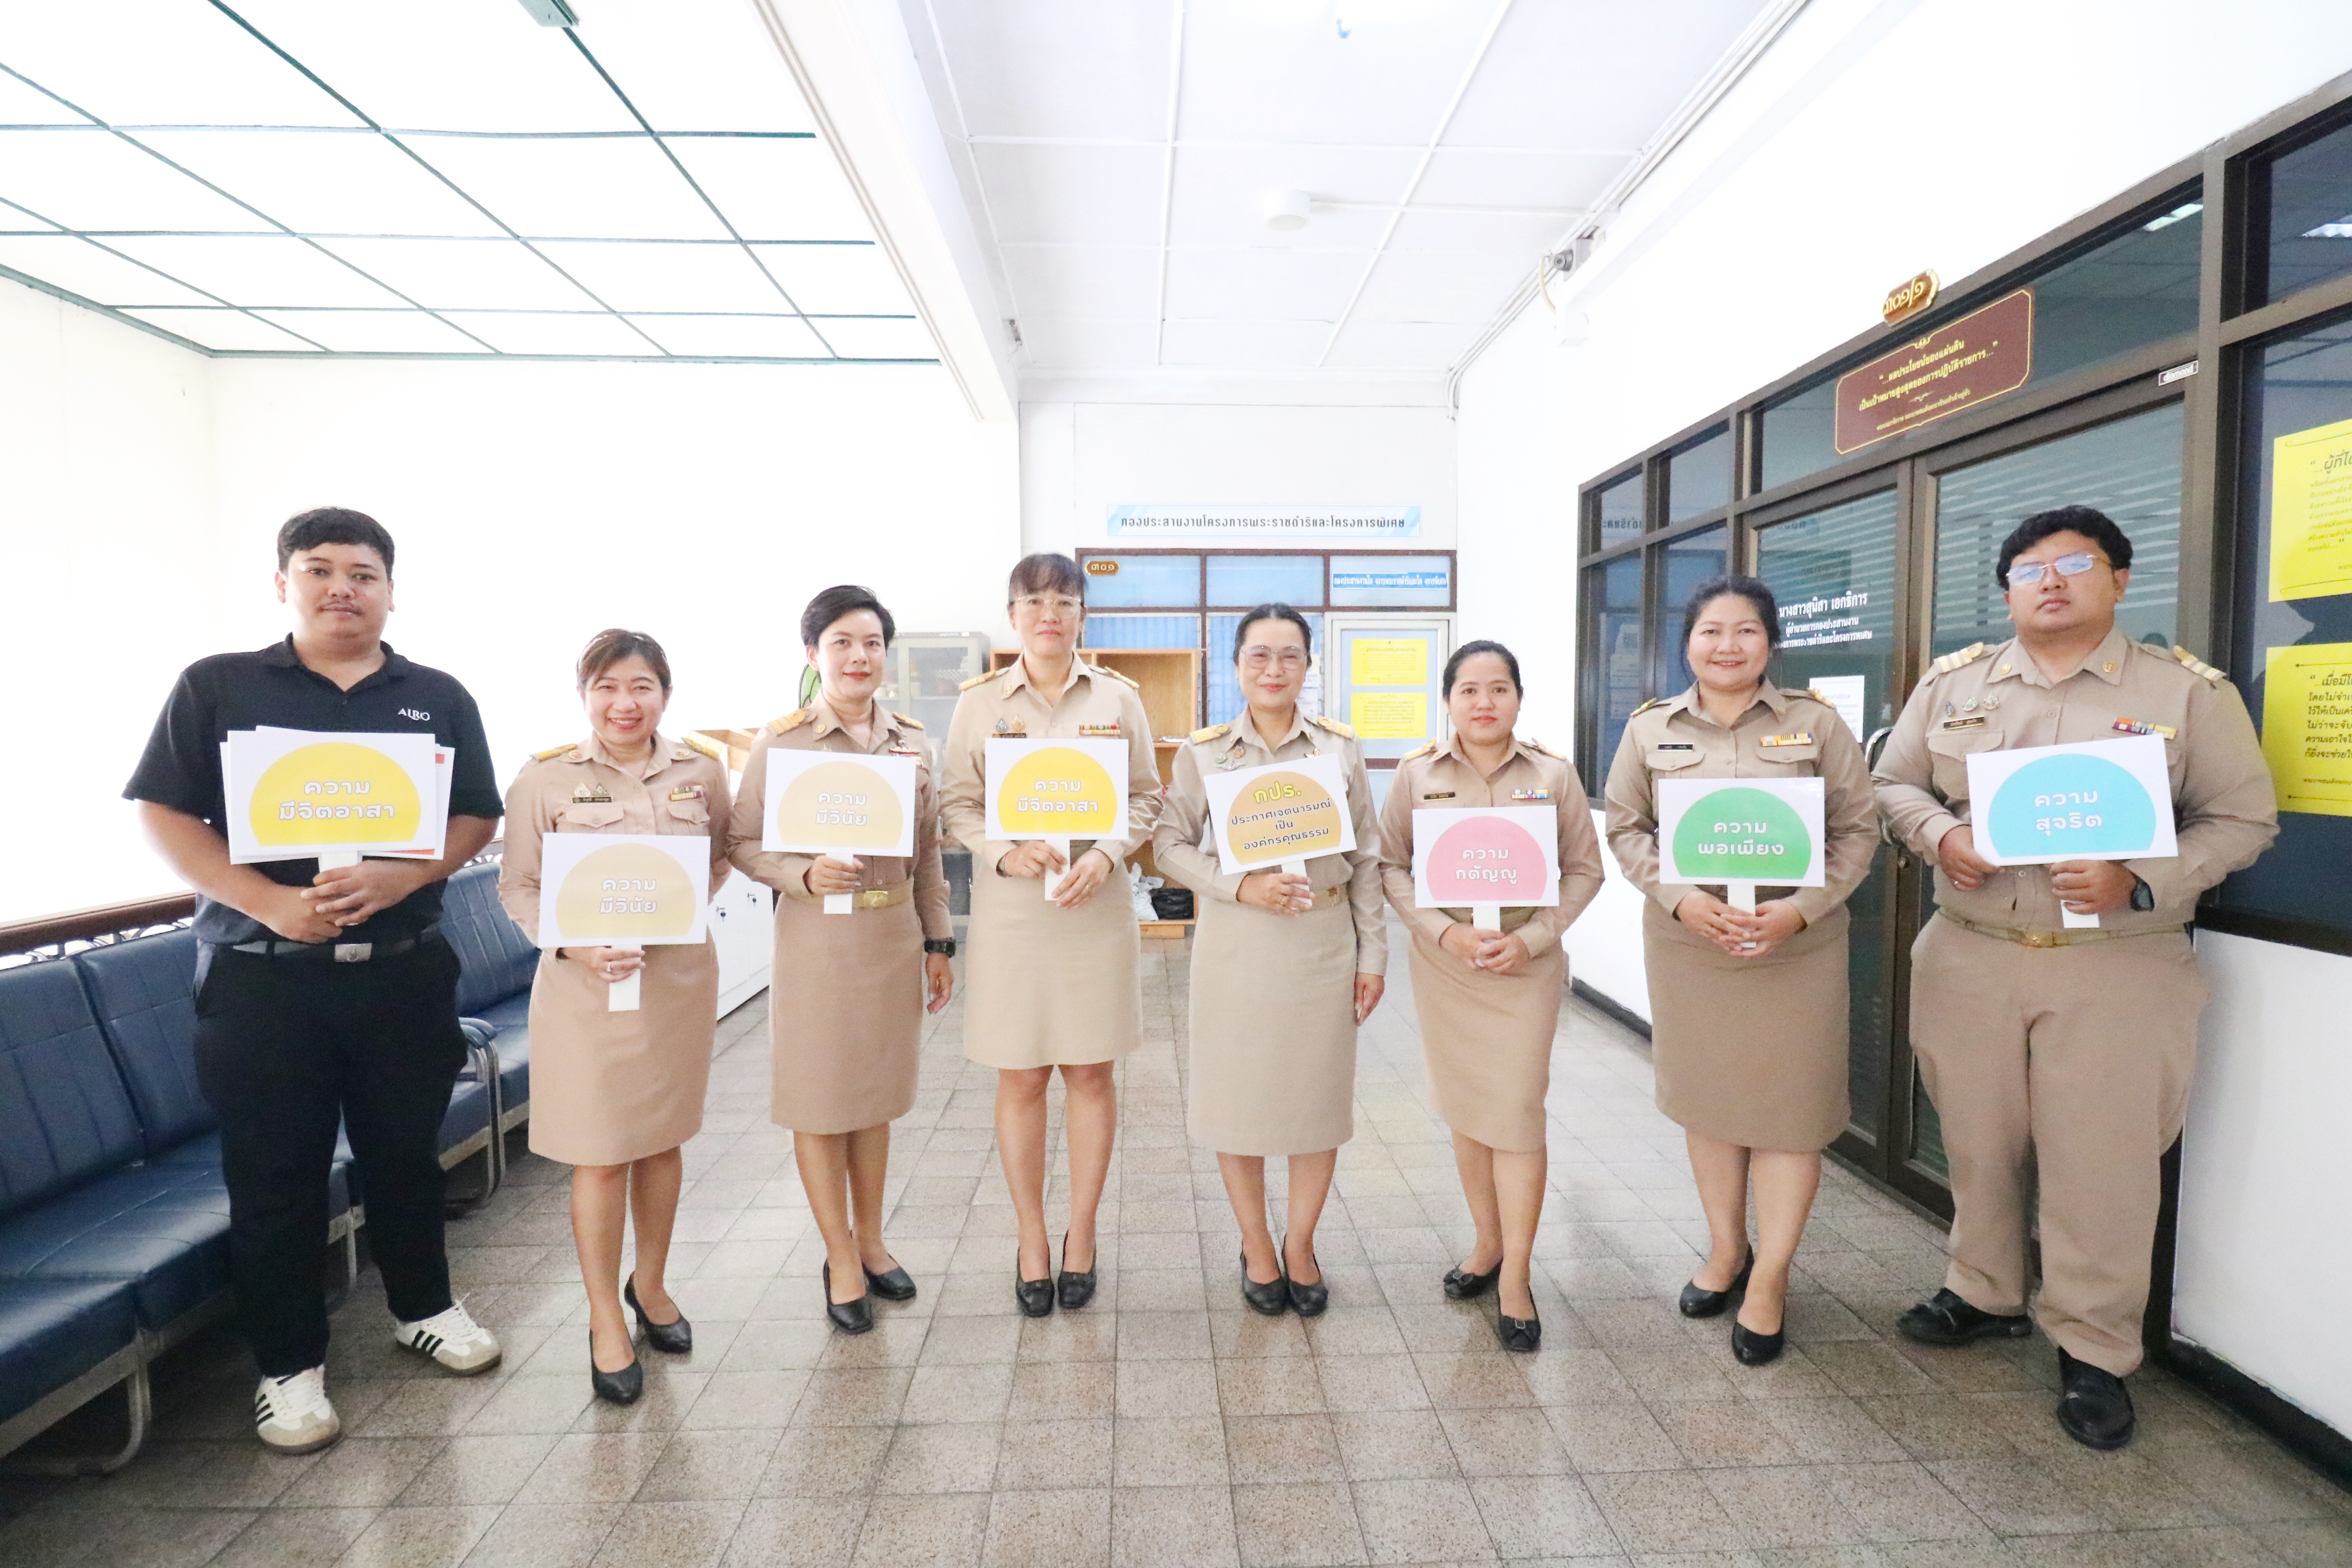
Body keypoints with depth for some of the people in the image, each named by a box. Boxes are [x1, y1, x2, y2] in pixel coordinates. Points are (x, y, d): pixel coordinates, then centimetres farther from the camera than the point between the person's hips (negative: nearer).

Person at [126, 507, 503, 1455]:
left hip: (404, 972, 2)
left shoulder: (439, 698, 6)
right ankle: (289, 1365, 23)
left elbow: (477, 819, 3)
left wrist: (399, 878, -17)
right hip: (261, 977, -1)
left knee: (406, 1154, 15)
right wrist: (269, 901, -18)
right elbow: (162, 816, -3)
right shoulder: (215, 686, 2)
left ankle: (423, 1307, 35)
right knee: (273, 1176, 7)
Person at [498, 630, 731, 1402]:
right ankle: (606, 1320, 24)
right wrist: (576, 944, -17)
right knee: (600, 1156, 4)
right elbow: (517, 884, -2)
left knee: (663, 1140, 16)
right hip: (587, 984, -2)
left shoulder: (702, 770, 1)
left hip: (680, 976, 3)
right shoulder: (545, 778, -6)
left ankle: (649, 1284, 38)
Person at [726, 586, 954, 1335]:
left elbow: (929, 851, 9)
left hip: (895, 935, 4)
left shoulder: (911, 740, 5)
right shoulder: (780, 742, -6)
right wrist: (805, 874, -22)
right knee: (820, 1101, 6)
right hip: (817, 937, -4)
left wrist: (938, 942, 9)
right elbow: (743, 843, -4)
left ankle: (870, 1241, 33)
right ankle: (841, 1260, 23)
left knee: (877, 1095, 16)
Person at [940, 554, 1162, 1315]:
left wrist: (1107, 854, -12)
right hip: (1009, 909, 0)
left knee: (1090, 1075, 9)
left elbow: (1146, 796, 5)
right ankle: (1032, 1240, 25)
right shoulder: (980, 701, 2)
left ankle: (1081, 1235, 27)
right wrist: (1004, 852, -15)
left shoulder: (1118, 698, 3)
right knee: (1020, 1079, 7)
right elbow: (958, 801, 3)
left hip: (1097, 908, 1)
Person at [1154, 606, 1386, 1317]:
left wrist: (1372, 953, 3)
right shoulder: (1203, 751, 0)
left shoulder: (1341, 747, 3)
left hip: (1323, 943, 1)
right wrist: (1240, 885, -16)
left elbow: (1366, 858, 4)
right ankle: (1256, 1247, 30)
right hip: (1236, 944, -1)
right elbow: (1170, 843, -1)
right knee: (1239, 1096, 8)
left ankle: (1300, 1244, 31)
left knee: (1319, 1096, 9)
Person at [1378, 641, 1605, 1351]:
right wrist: (1444, 930, -13)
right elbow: (1390, 865, 0)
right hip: (1444, 964, 2)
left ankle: (1517, 1278, 12)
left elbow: (1584, 870, 1)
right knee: (1464, 1111, 13)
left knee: (1517, 1113, -2)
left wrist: (1530, 938, -12)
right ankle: (1488, 1243, 32)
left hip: (1527, 967, -2)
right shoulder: (1417, 774, -1)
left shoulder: (1553, 775, -2)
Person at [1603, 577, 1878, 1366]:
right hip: (1686, 943, 2)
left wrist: (1800, 909, -14)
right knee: (1706, 1098, 13)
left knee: (1789, 1106, 3)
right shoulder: (1650, 728, 3)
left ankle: (1769, 1278, 20)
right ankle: (1726, 1249, 34)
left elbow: (1857, 829, 0)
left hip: (1796, 947, -1)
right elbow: (1625, 827, 4)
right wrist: (1679, 896, -12)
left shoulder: (1816, 722, -1)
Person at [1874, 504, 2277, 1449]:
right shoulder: (1952, 684, 7)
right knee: (1979, 1140, 14)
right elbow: (1895, 783, 11)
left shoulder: (2189, 691, 0)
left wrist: (2141, 885, -16)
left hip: (2117, 968, -2)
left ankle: (2094, 1352, 21)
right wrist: (1939, 836, -10)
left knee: (2100, 1159, 3)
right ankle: (1985, 1294, 35)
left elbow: (2242, 820, 0)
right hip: (1969, 957, 3)